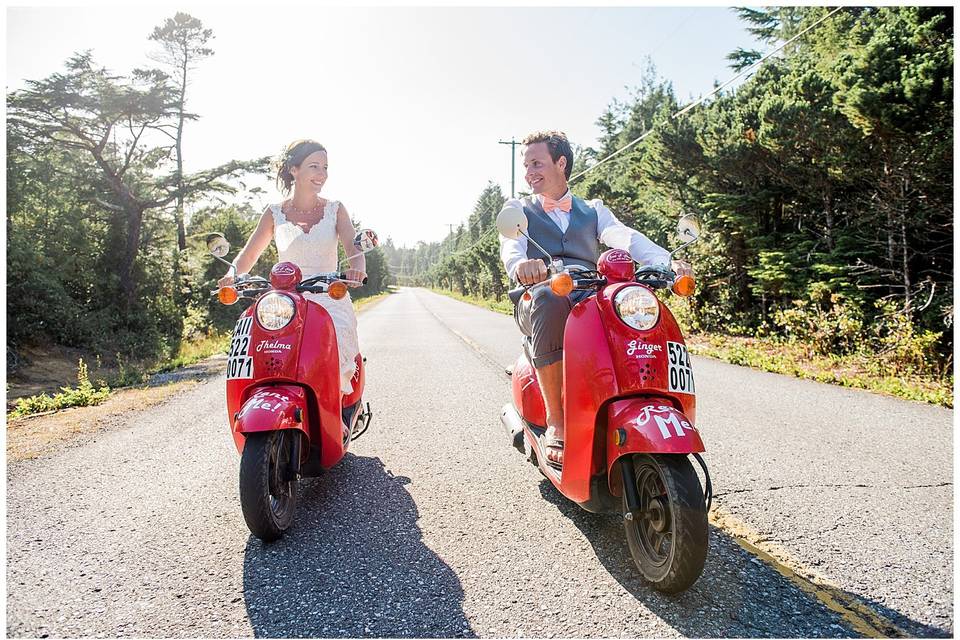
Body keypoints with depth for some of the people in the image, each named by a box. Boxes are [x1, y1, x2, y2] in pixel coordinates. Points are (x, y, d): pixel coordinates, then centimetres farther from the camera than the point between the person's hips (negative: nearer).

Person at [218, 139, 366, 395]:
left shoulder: (335, 210, 9)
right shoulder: (274, 214, 10)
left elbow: (353, 248, -4)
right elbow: (248, 254, 10)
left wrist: (356, 269, -27)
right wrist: (232, 274, -13)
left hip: (330, 300, -1)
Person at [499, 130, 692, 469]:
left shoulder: (594, 210, 24)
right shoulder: (518, 209, 19)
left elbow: (626, 238, 3)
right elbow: (511, 244, -4)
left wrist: (667, 262, -19)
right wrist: (519, 265, -31)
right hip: (537, 301, -2)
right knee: (549, 298, -39)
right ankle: (555, 423, -32)